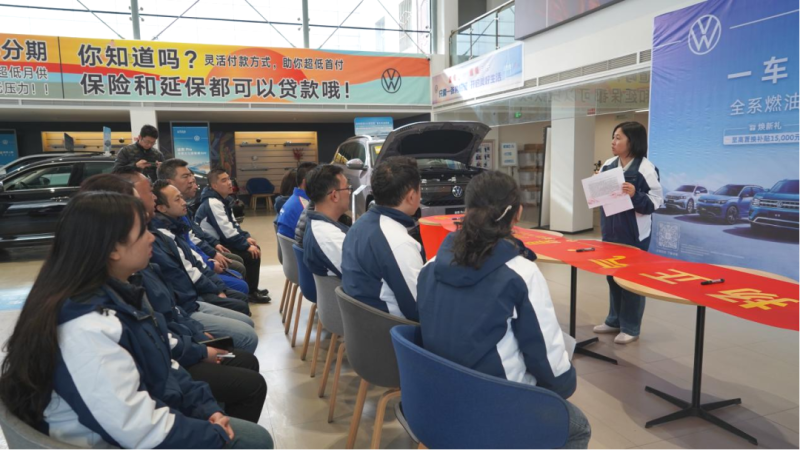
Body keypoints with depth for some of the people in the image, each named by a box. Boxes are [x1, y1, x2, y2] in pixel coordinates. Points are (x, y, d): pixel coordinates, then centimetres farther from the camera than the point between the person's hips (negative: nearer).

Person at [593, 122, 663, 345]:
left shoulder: (646, 168, -13)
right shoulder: (608, 165, 7)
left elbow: (656, 200, -13)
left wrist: (635, 195, -29)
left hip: (634, 234, -7)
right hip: (610, 231, 7)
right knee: (611, 275, 15)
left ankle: (631, 327, 18)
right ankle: (614, 320, 30)